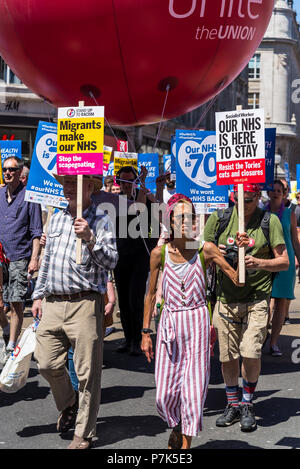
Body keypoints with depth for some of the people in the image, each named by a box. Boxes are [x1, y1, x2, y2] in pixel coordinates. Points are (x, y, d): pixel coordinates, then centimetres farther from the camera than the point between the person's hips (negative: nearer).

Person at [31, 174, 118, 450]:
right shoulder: (56, 219, 16)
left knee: (87, 372, -1)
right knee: (47, 364, 7)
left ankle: (84, 434, 13)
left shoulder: (101, 221, -2)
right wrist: (38, 295, 19)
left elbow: (111, 261, -12)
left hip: (85, 304, -5)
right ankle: (68, 403, 37)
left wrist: (90, 239, -25)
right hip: (52, 303, 6)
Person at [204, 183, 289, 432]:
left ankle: (247, 405, 11)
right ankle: (233, 405, 27)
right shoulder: (219, 218, 3)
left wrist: (259, 263, -18)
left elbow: (284, 262, -1)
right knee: (227, 356, 7)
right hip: (226, 298, 2)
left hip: (257, 299, -2)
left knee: (251, 353, -11)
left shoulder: (270, 221, -1)